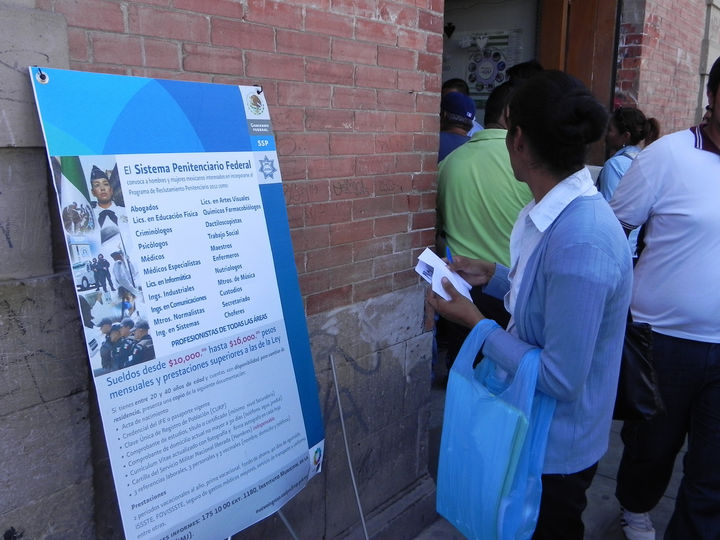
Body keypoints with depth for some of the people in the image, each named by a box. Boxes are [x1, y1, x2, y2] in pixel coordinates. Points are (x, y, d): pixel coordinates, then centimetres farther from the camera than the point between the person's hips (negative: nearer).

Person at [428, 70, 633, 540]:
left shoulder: (580, 241, -33)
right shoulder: (564, 210, -3)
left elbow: (560, 379, -28)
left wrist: (476, 323, -21)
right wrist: (493, 277, 4)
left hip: (558, 448, -9)